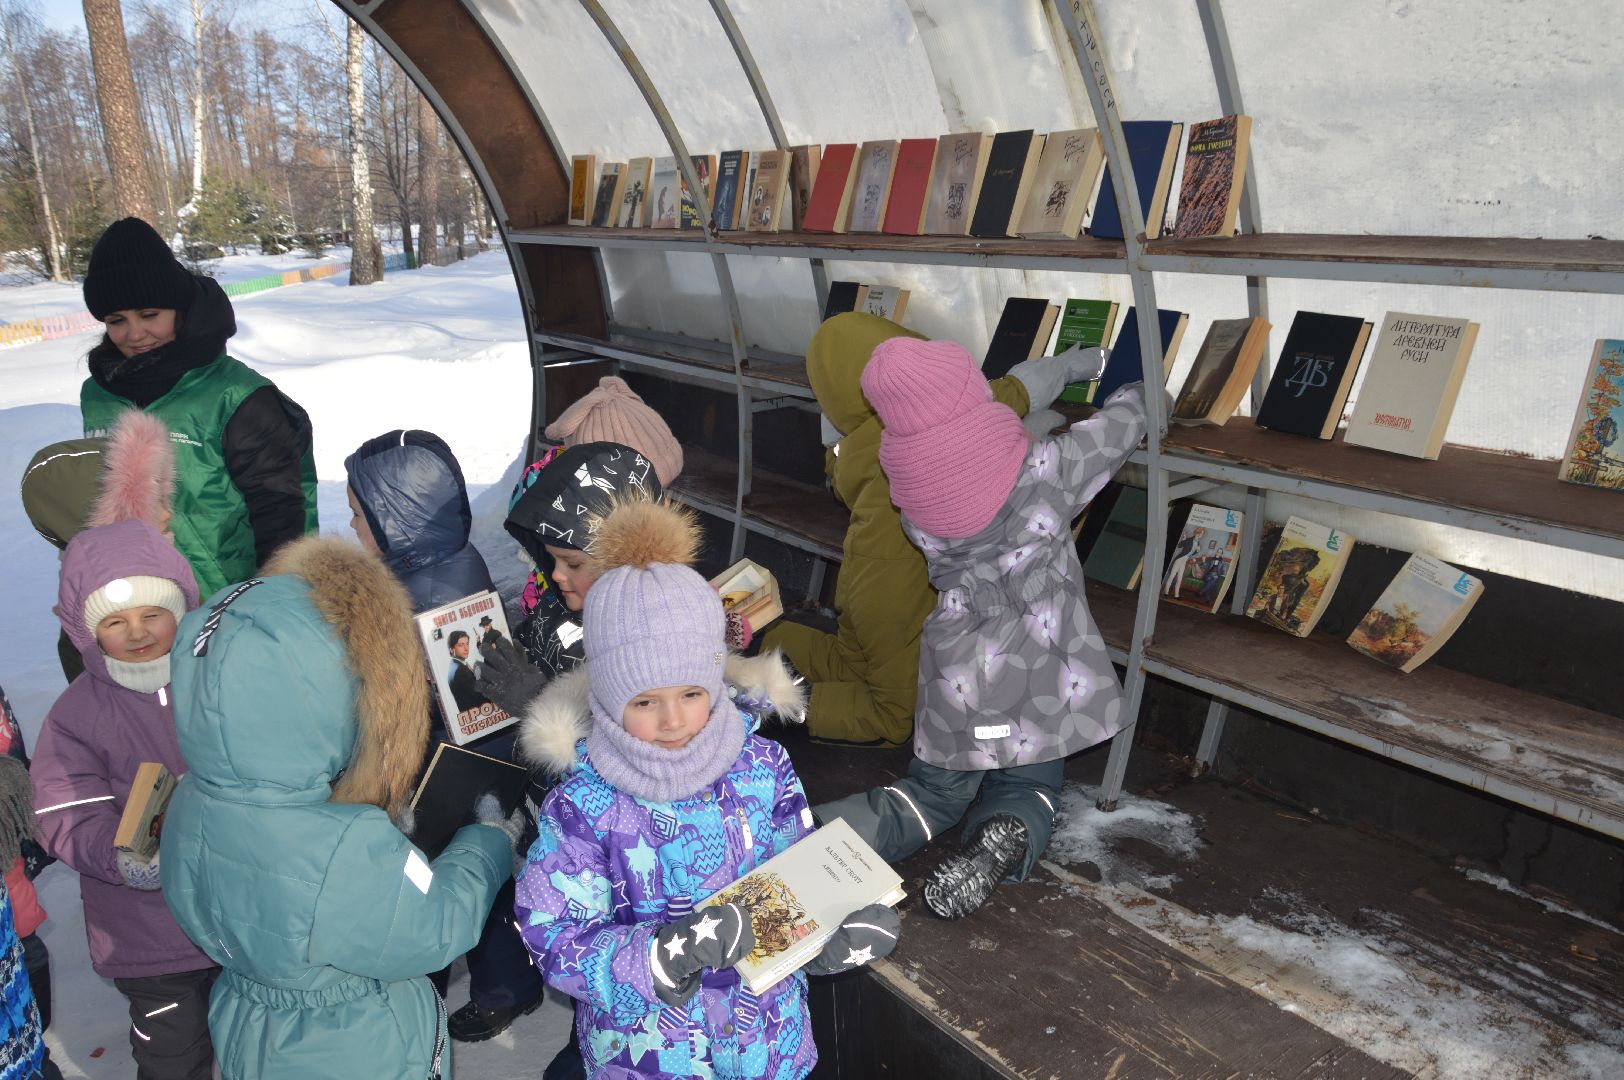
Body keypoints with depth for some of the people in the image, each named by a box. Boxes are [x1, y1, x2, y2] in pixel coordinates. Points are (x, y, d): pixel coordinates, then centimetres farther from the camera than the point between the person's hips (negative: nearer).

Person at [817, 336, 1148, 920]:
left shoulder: (913, 496, -6)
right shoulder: (1045, 466, -15)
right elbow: (1124, 421, 1)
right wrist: (1136, 391, 26)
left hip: (956, 672, 2)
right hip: (1040, 674, -2)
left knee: (936, 791, 19)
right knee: (1027, 788, 19)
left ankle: (823, 835, -8)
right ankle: (1006, 838, -16)